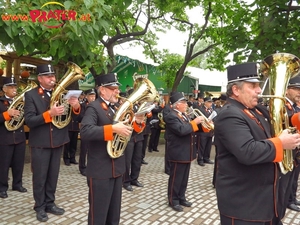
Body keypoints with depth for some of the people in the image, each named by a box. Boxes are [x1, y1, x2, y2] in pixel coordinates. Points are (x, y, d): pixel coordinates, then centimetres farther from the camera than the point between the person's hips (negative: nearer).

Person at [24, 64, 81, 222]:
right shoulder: (31, 95, -6)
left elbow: (73, 115, 1)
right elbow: (29, 121, -16)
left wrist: (76, 106, -21)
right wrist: (49, 113, -29)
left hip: (57, 141, 4)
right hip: (40, 143, -3)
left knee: (53, 175, 14)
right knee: (40, 177, 7)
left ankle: (50, 203, 28)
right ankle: (40, 207, 22)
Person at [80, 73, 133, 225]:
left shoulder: (116, 108, 12)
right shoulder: (93, 108, -13)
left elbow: (123, 127, 17)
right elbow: (85, 132, -29)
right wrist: (113, 128, -34)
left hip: (117, 168, 8)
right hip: (100, 170, -8)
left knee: (114, 213, 21)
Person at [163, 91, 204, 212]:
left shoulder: (183, 115, 12)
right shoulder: (171, 116, -17)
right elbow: (181, 130, -29)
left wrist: (200, 124, 4)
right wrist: (195, 122, -23)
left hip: (186, 152, 9)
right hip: (178, 153, -9)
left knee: (184, 178, 19)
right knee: (176, 178, 4)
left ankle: (181, 198, 33)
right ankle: (173, 201, 19)